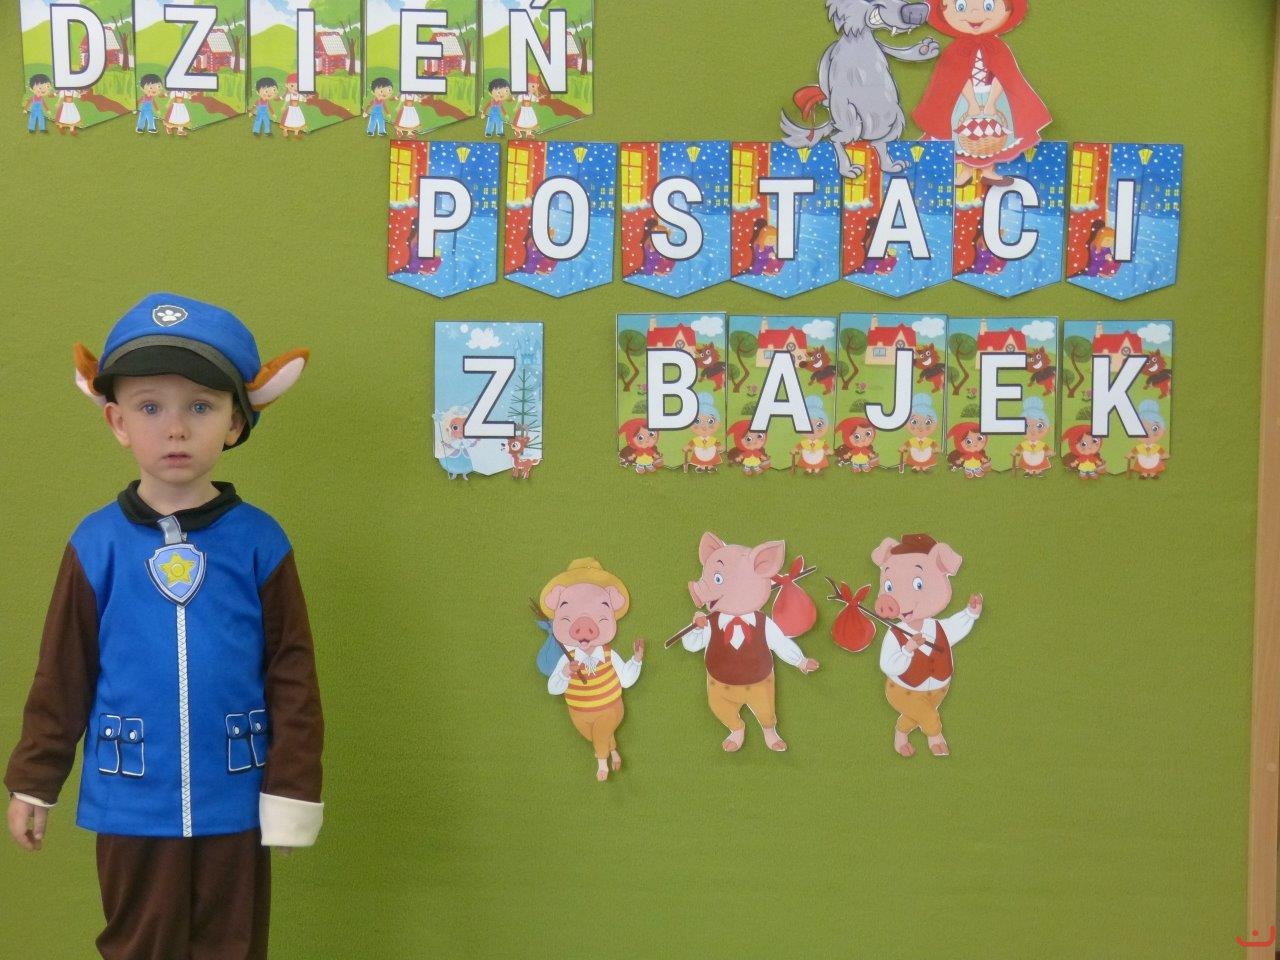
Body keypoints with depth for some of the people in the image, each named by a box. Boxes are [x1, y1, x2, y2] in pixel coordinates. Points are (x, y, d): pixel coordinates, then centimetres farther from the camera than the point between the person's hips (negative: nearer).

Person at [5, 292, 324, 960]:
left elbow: (292, 677, -3)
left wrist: (294, 791, -3)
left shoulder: (258, 541, -7)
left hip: (234, 801, 0)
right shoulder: (96, 544, -6)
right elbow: (61, 677, 2)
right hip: (132, 802, 1)